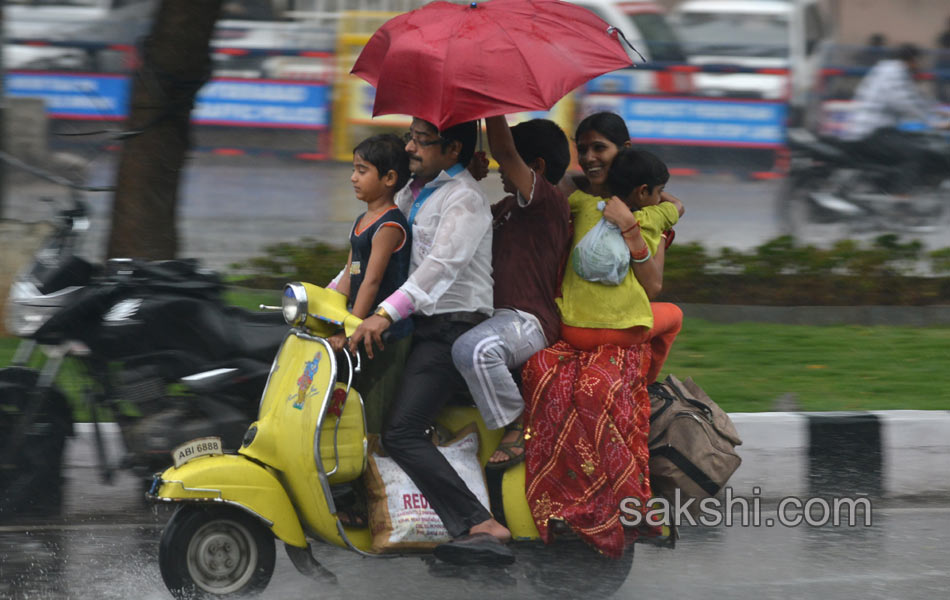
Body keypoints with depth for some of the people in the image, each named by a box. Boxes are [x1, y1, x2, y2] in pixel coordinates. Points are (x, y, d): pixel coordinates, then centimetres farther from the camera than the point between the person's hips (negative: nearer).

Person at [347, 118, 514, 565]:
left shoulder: (465, 199, -9)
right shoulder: (414, 193, 20)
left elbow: (443, 266, -24)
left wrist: (386, 314, -34)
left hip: (452, 331, -10)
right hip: (420, 327, 10)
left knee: (402, 433, -22)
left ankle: (482, 526, -30)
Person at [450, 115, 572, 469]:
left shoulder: (549, 201, -9)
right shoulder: (507, 208, 21)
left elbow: (504, 151, -19)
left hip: (530, 321, -11)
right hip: (499, 314, 11)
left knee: (472, 349, -39)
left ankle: (520, 427, -23)